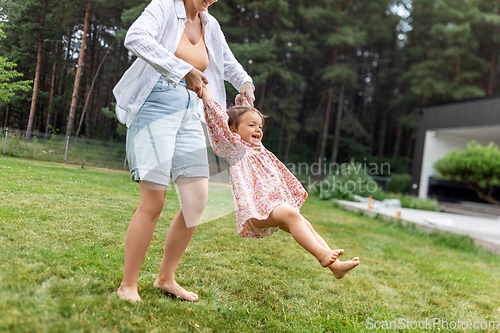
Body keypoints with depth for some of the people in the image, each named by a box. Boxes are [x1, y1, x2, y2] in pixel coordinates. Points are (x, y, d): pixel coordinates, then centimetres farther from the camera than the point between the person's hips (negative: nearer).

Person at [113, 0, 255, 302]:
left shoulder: (210, 25, 17)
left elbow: (228, 63, 30)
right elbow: (136, 37, -19)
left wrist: (245, 82, 8)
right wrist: (183, 70, -25)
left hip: (189, 115, 7)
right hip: (154, 109, -6)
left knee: (198, 200, 0)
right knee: (154, 201, -13)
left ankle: (166, 278, 15)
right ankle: (128, 286, 2)